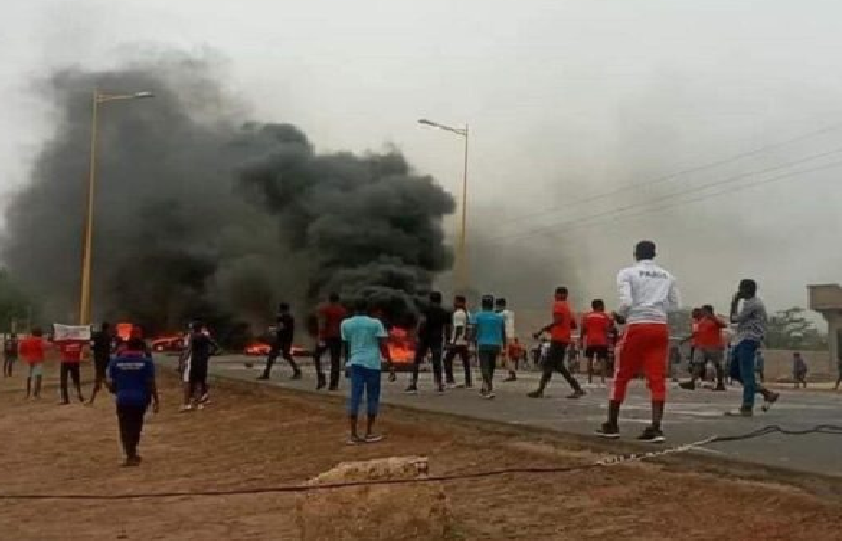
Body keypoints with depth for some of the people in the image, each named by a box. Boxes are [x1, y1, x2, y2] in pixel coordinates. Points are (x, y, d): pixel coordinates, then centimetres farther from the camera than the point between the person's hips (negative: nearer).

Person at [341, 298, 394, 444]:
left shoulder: (345, 324, 6)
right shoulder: (375, 323, -1)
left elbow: (346, 346, 14)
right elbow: (383, 346, -6)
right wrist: (390, 366, -4)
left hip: (355, 363, 2)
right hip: (372, 364, -2)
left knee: (355, 397, 3)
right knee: (372, 398, 8)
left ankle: (353, 435, 0)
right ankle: (369, 434, 12)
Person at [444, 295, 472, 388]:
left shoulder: (457, 313, -12)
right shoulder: (467, 314, 14)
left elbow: (458, 328, -18)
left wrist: (454, 341, -19)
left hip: (456, 342, -8)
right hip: (465, 342, 8)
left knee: (448, 360, 1)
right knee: (466, 362, 9)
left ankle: (450, 381, -5)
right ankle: (468, 382, 9)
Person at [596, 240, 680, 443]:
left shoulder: (627, 273, 0)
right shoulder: (667, 276, 13)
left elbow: (626, 302, -11)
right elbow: (675, 305, 12)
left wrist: (619, 316, 7)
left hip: (637, 327, -3)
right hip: (660, 328, 3)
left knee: (621, 376, 9)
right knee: (657, 378, 1)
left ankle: (612, 425, 15)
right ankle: (655, 428, -7)